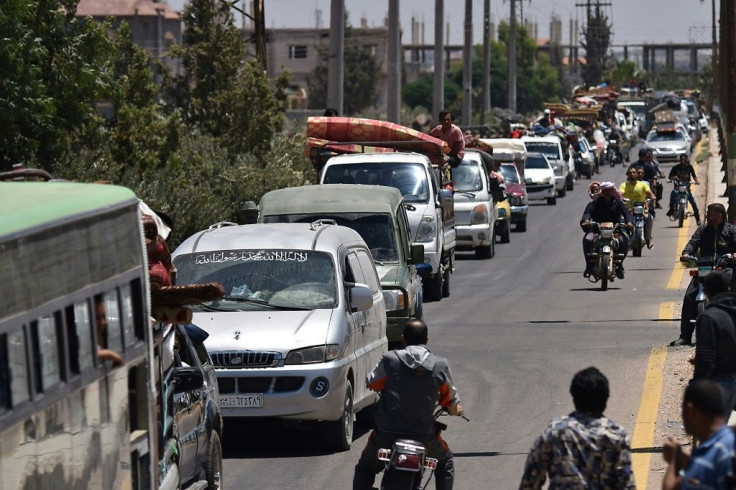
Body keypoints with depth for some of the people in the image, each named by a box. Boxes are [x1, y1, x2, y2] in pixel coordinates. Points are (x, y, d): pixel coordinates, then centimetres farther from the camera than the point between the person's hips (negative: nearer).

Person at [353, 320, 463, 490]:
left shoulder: (389, 359, -7)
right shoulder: (440, 366, -4)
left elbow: (372, 383, 10)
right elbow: (450, 399, 8)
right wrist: (456, 409, 33)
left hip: (387, 433, -1)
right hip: (423, 436, 1)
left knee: (365, 469, 23)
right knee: (445, 462, 30)